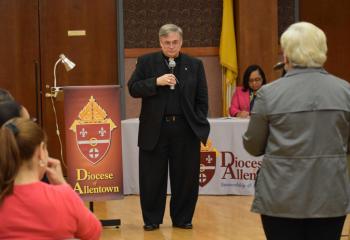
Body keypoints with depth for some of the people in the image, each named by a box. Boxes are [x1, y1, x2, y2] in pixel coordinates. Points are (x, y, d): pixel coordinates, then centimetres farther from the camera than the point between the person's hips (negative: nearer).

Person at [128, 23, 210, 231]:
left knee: (185, 177, 5)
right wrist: (156, 82, -16)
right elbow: (133, 89, -3)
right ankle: (151, 219, 16)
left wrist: (200, 126, 1)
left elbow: (202, 99, 7)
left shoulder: (195, 65, 7)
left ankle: (182, 218, 18)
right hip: (154, 129, -1)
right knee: (152, 177, 5)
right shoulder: (146, 62, 4)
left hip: (186, 129, 1)